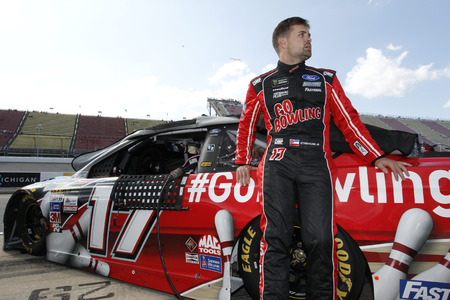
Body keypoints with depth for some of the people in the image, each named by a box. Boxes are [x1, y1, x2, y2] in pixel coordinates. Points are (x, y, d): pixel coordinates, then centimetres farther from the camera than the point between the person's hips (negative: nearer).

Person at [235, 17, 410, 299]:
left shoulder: (326, 79, 22)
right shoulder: (261, 85, 19)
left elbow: (349, 120, 18)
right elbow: (247, 125, 27)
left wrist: (377, 157, 10)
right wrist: (243, 162, 20)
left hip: (316, 164, 1)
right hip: (278, 163, 0)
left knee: (320, 239, -8)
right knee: (276, 236, -8)